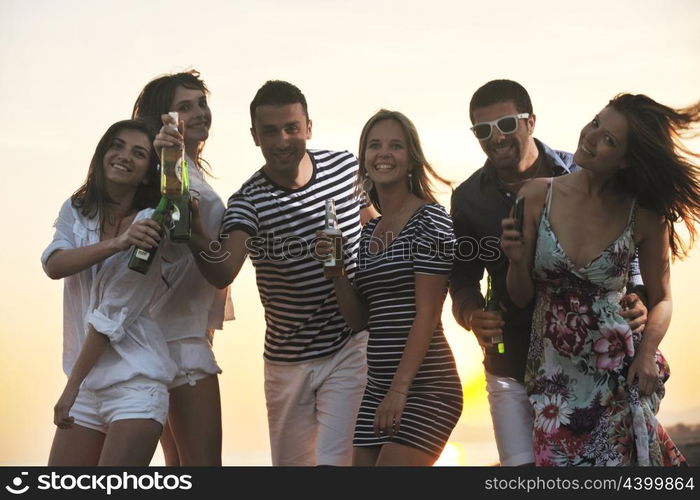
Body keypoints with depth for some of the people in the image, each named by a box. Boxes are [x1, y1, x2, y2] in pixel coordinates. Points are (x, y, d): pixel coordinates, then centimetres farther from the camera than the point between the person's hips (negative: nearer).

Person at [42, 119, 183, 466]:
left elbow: (111, 315, -10)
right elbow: (54, 265, -12)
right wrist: (116, 243, -27)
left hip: (135, 385, -5)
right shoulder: (76, 210, 9)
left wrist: (72, 387, -9)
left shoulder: (152, 225, -9)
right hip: (86, 385, 5)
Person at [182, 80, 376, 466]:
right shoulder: (248, 202, -13)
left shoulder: (346, 167, -6)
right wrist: (196, 235, -52)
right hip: (286, 360, 1)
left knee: (335, 461, -10)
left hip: (349, 349, -1)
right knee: (291, 462, 14)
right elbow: (223, 274, -31)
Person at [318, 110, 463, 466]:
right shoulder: (369, 231, 14)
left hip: (424, 388, -7)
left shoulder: (430, 220, -6)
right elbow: (359, 319, 13)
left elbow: (427, 313, -13)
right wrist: (336, 269, -2)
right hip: (377, 387, 7)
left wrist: (400, 390, -19)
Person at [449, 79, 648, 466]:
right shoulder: (468, 198, 5)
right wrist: (471, 313, -10)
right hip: (512, 365, 1)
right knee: (522, 461, -2)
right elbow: (463, 274, 11)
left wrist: (636, 295, -15)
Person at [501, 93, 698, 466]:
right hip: (553, 375, 1)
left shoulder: (644, 216, -7)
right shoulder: (537, 196, -5)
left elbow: (660, 299, 7)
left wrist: (648, 351, -10)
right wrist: (516, 261, -18)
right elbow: (521, 296, 1)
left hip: (618, 376, -1)